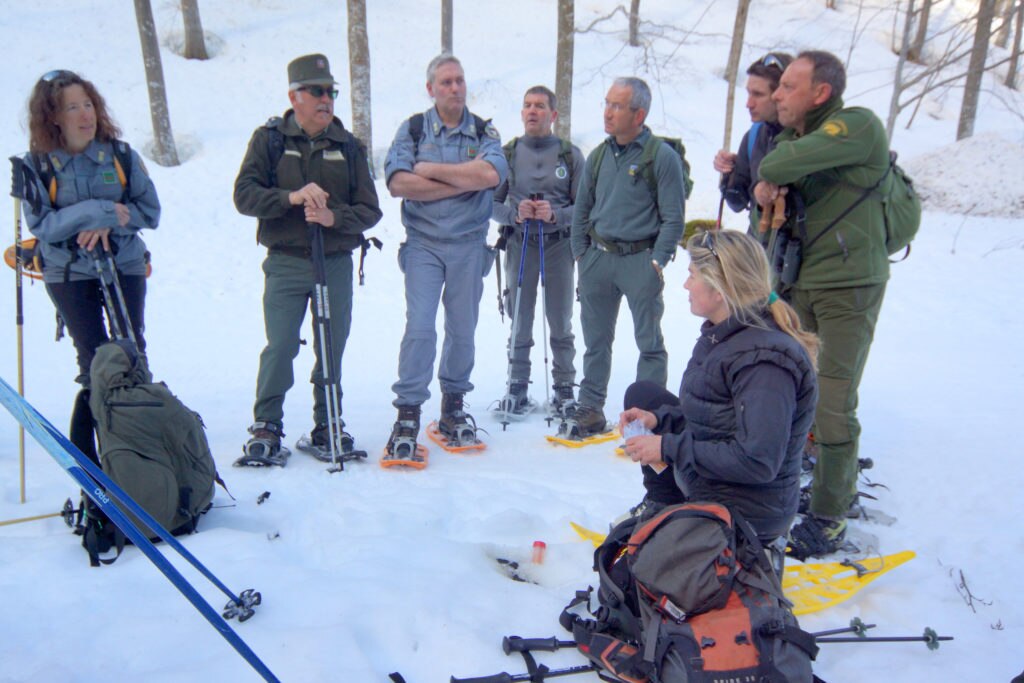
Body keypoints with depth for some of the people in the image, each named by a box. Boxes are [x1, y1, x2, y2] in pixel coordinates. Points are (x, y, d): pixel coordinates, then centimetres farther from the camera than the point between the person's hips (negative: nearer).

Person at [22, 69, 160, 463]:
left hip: (125, 267, 2)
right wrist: (96, 211, -23)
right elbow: (40, 225, -11)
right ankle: (84, 455, 11)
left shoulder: (120, 154, -1)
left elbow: (150, 211, -1)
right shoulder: (37, 165, -4)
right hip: (68, 275, -1)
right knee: (94, 365, -3)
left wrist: (108, 223, -18)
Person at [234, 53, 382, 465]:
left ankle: (328, 424, 22)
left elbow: (369, 210, 4)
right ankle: (266, 427, 9)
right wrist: (291, 197, -20)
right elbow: (244, 195, -5)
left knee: (332, 347, 7)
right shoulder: (269, 139, 5)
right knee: (280, 346, -6)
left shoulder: (348, 146, 9)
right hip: (286, 264, -2)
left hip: (337, 263, 2)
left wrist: (334, 217, -16)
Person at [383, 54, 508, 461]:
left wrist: (431, 170, -12)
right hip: (423, 243, -1)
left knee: (463, 330, 8)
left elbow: (492, 174, -15)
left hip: (469, 244, 2)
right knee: (420, 326, -11)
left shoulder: (484, 132, 7)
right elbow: (398, 182, -12)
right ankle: (408, 414, -3)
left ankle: (453, 406, 23)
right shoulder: (412, 129, 5)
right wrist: (464, 181, -13)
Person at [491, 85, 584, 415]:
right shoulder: (508, 153, 6)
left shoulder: (570, 154, 3)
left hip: (558, 245, -1)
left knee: (561, 323, 6)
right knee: (520, 322, 6)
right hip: (519, 244, 1)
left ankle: (564, 387, 18)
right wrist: (514, 213, -14)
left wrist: (556, 214, -18)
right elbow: (492, 202, 5)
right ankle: (517, 386, 18)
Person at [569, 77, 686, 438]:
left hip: (640, 259, -5)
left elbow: (673, 218, -7)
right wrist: (581, 253, 10)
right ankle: (590, 409, 22)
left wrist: (657, 261, -13)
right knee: (596, 339, 11)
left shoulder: (662, 157, -6)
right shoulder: (598, 157, 11)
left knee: (649, 342, 2)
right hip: (597, 258, 5)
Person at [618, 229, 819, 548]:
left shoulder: (765, 360, -29)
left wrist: (668, 448, -25)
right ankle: (661, 503, 20)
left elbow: (758, 461, -31)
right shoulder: (721, 334, 0)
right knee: (640, 394, 15)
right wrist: (658, 418, -6)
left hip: (744, 513, -9)